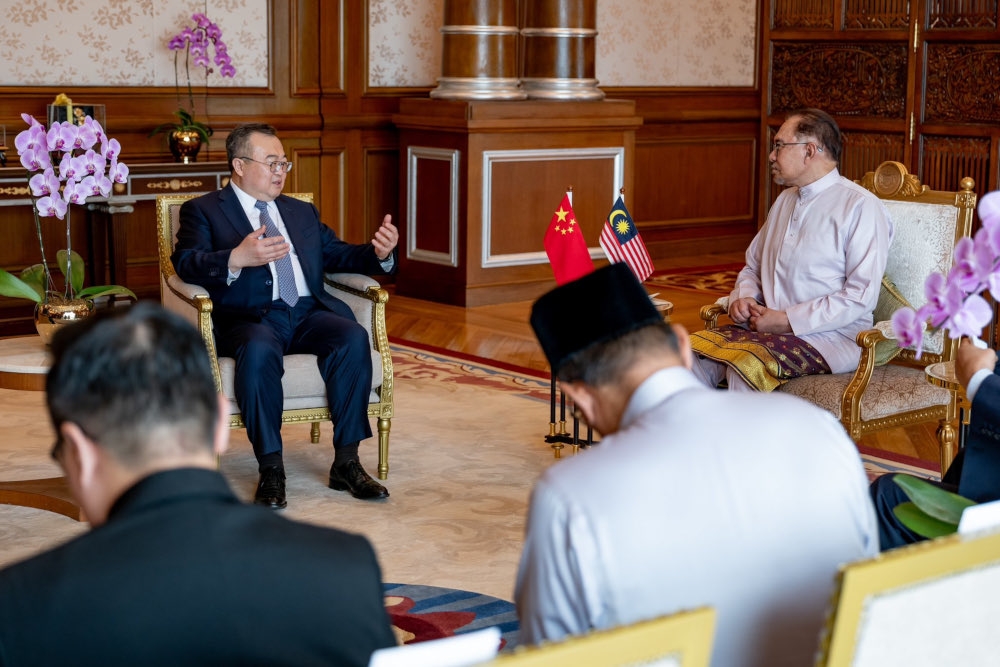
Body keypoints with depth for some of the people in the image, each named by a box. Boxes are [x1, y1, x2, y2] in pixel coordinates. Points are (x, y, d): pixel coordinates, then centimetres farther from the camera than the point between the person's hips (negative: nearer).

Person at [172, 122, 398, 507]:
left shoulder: (302, 213, 28)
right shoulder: (203, 211, 12)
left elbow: (338, 255, 24)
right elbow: (186, 263, -5)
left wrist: (378, 254, 0)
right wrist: (237, 259, -25)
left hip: (309, 315, 4)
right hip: (248, 318, -4)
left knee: (354, 338, -28)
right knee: (259, 349, -39)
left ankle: (346, 461, -23)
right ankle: (270, 469, -29)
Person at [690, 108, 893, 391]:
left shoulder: (861, 207, -7)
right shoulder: (785, 201, 19)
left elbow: (861, 296, -15)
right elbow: (753, 266, 28)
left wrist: (787, 320, -16)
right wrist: (742, 298, 4)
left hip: (830, 337, -7)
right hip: (767, 326, 7)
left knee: (746, 364, -34)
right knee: (692, 354, -19)